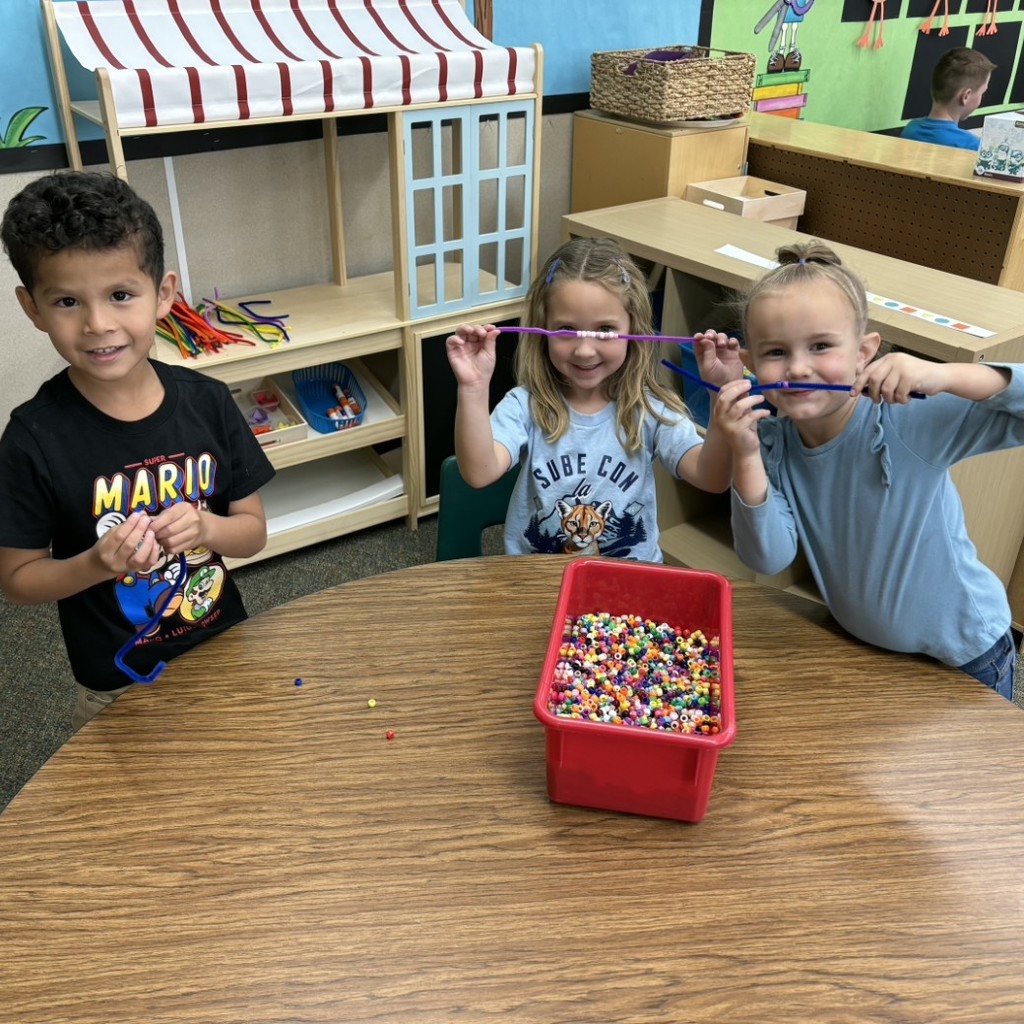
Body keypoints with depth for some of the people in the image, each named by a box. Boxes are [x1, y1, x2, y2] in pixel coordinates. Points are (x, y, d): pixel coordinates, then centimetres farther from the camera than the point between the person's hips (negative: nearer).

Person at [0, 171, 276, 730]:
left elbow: (253, 529, -3)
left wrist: (206, 528, -23)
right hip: (117, 688, -2)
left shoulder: (207, 402, -12)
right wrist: (96, 564, -27)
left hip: (224, 650, 3)